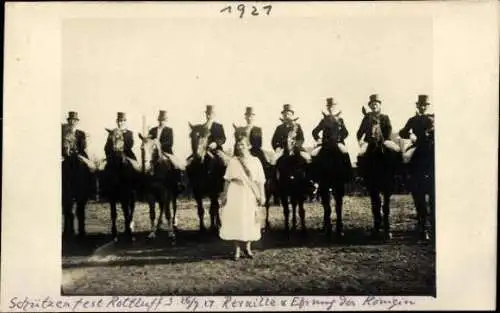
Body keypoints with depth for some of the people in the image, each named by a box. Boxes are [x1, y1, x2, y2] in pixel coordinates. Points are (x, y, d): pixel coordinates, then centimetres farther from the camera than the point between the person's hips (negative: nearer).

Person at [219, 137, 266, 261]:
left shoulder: (255, 161, 3)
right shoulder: (233, 161, 3)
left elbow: (260, 180, 2)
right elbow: (227, 179, 4)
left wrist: (262, 195, -3)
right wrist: (225, 194, -1)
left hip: (250, 195, 1)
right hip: (235, 194, -1)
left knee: (249, 220, 5)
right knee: (236, 220, -3)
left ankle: (248, 248, 19)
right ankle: (237, 249, 5)